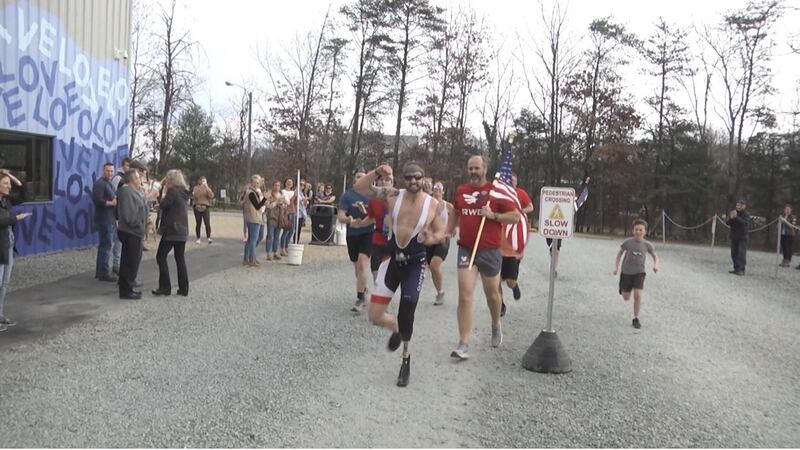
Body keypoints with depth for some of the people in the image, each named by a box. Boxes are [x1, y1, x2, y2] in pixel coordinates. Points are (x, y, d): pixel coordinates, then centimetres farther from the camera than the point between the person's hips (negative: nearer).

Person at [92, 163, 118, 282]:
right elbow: (97, 200, -23)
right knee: (106, 245, -9)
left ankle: (100, 271, 22)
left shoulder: (109, 184, 21)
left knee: (104, 245, 14)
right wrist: (111, 203, -17)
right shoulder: (99, 183, -11)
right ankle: (104, 273, -5)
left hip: (110, 220, 10)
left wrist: (116, 200, 12)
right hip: (104, 220, -10)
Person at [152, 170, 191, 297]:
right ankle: (184, 288, 9)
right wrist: (166, 190, 10)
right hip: (182, 229, 8)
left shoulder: (173, 191, -13)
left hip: (172, 229, -8)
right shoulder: (182, 191, 12)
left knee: (161, 257, 0)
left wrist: (164, 191, -1)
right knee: (180, 258, 10)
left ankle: (165, 287, -2)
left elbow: (164, 205, -13)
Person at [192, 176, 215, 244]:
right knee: (198, 223, 3)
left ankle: (208, 238, -7)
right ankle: (198, 238, 10)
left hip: (205, 207, 0)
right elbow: (194, 197, -8)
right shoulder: (196, 188, 6)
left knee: (207, 223, -12)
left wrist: (206, 187, -10)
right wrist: (199, 188, -13)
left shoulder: (207, 188, 10)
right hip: (197, 207, 0)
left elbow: (211, 196, -6)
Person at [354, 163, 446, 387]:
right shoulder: (392, 195, -6)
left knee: (406, 315, -3)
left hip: (415, 262, -2)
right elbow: (359, 188, -8)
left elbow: (441, 233, 0)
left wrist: (432, 238, -23)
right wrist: (376, 173, -24)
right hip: (392, 258, 2)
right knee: (375, 315, -1)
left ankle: (406, 358, 21)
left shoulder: (434, 204, -7)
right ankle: (396, 329, 35)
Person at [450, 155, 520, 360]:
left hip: (490, 250, -2)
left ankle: (496, 327, 44)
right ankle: (463, 345, -7)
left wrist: (493, 215, -17)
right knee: (465, 296, -8)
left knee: (492, 294, 15)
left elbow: (515, 216, -5)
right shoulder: (460, 190, 6)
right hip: (466, 249, 2)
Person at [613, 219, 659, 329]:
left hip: (639, 272, 0)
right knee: (626, 298, 8)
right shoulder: (627, 242, -11)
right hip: (626, 272, 1)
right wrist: (616, 267, -2)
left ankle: (636, 319, 0)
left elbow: (655, 256, 6)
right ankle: (623, 288, 45)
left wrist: (655, 265, -15)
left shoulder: (647, 244, -10)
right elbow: (620, 252, 5)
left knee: (638, 295, -17)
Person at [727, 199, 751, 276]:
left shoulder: (746, 215, -6)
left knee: (741, 254, -12)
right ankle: (736, 268, 16)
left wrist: (737, 217, -28)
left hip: (742, 237, -5)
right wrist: (731, 218, -15)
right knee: (734, 253, 8)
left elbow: (746, 223, -22)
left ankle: (741, 270, -12)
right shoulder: (734, 213, 7)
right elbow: (728, 223, 5)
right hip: (733, 237, 5)